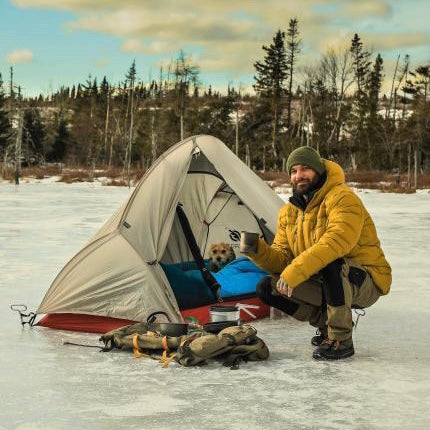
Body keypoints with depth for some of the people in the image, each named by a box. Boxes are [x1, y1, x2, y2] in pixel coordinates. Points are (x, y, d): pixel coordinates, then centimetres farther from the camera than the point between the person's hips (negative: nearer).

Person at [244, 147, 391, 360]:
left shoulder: (342, 198, -19)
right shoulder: (289, 212, 5)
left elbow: (336, 242, -35)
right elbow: (282, 258, 3)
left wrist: (294, 272, -41)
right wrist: (258, 249, -18)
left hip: (365, 284, -7)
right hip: (325, 285, 7)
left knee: (331, 265, -39)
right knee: (267, 288, -7)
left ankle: (341, 340, -21)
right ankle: (326, 323, 6)